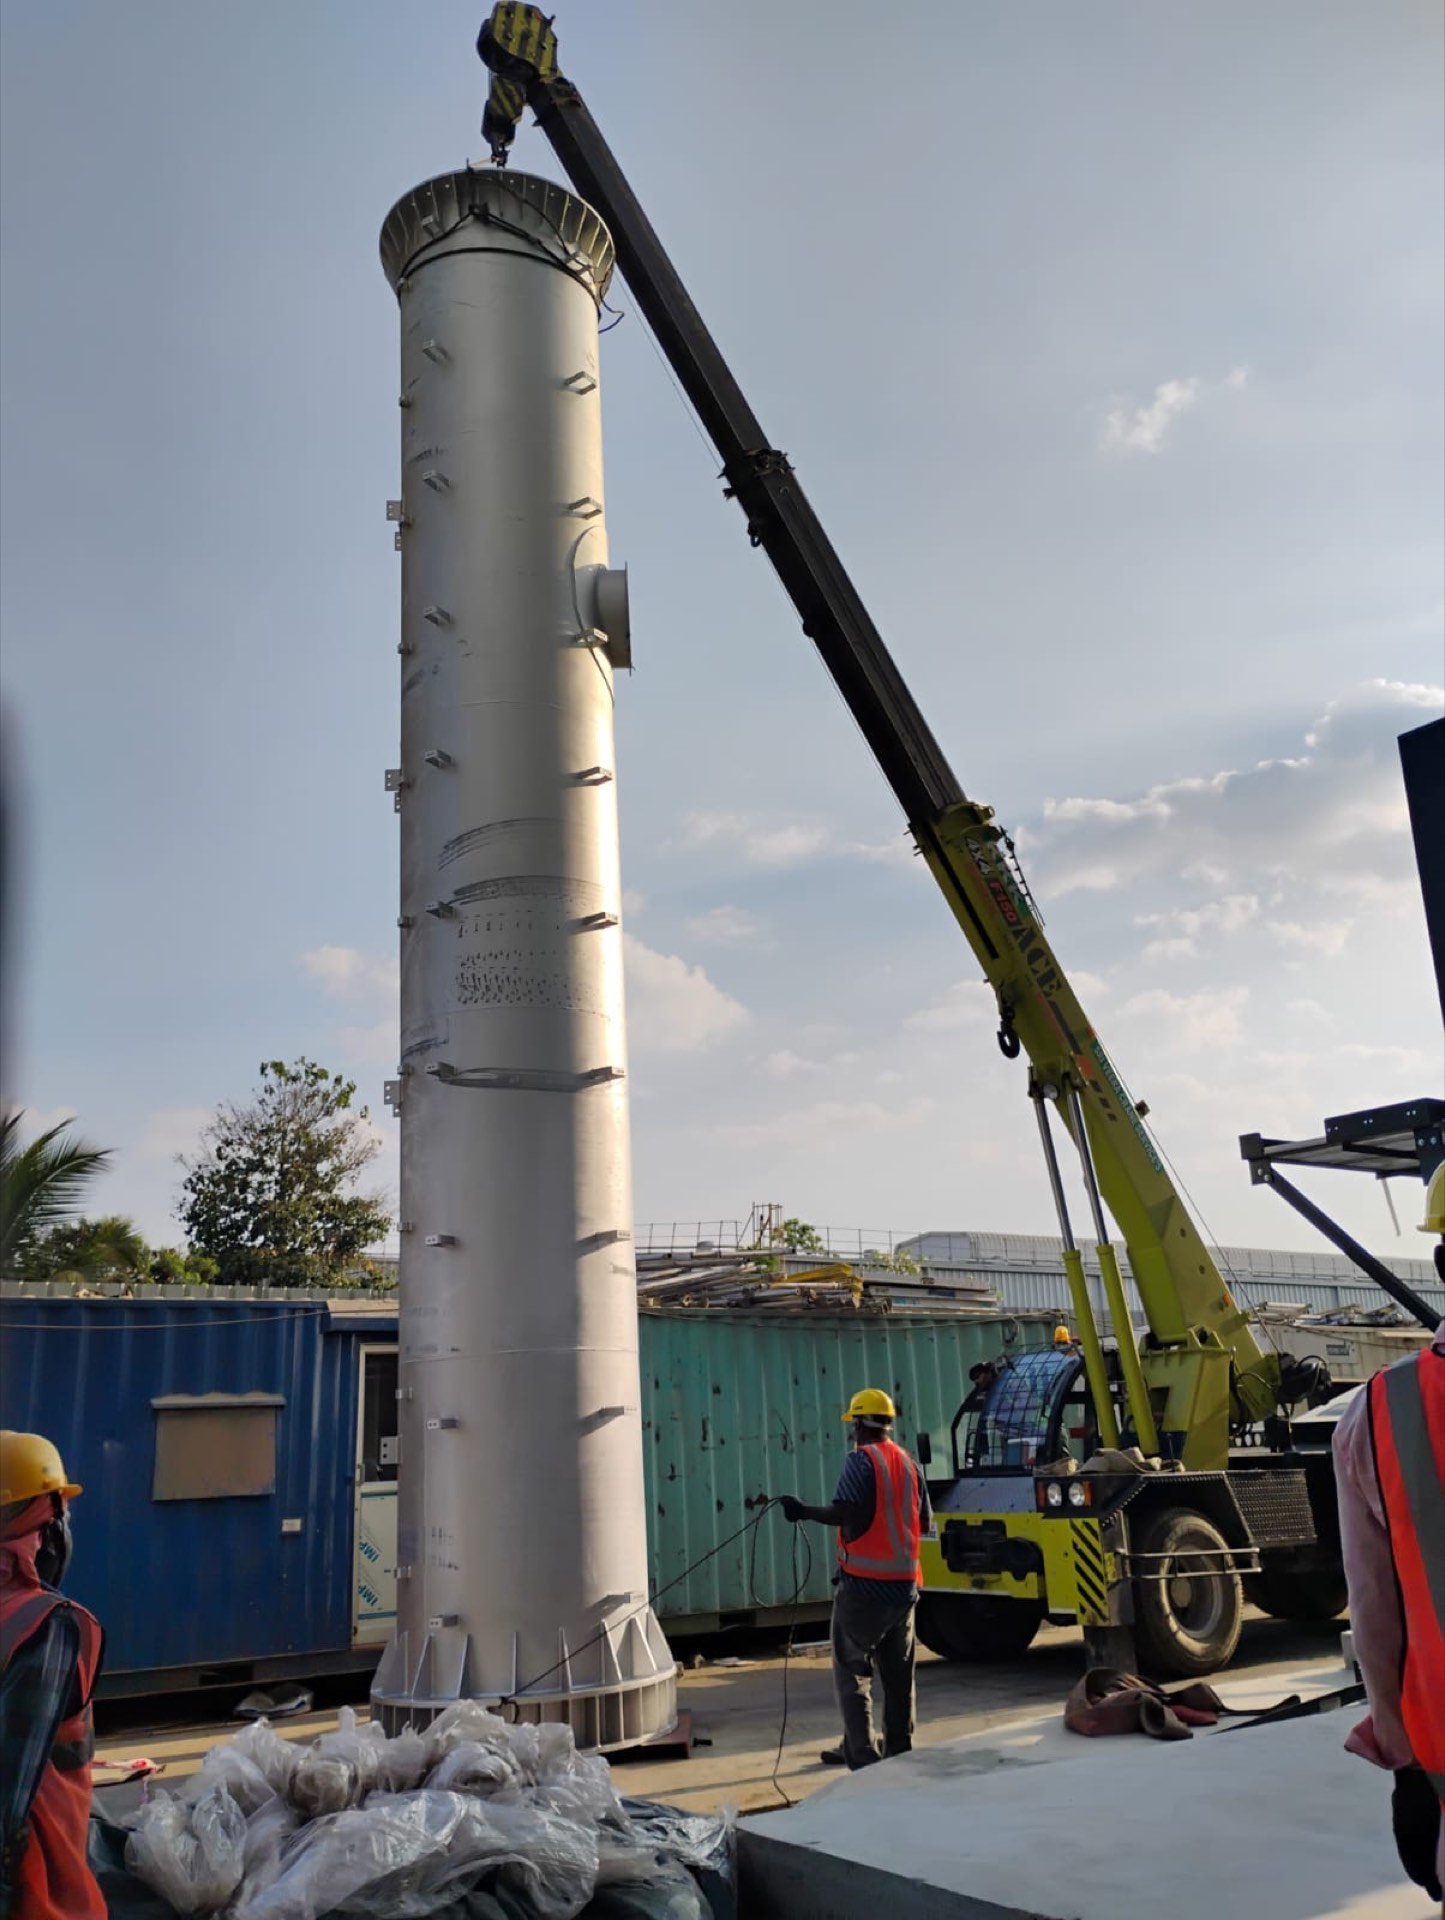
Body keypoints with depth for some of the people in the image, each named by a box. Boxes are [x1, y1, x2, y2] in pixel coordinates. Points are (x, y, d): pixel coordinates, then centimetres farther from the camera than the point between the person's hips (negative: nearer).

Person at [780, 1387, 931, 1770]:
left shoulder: (860, 1460, -11)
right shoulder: (910, 1463, 9)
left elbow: (844, 1514, -21)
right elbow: (925, 1522, 12)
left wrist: (804, 1512, -8)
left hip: (863, 1583, -7)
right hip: (904, 1582, 7)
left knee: (851, 1670, 1)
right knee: (898, 1672, 15)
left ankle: (863, 1755, -4)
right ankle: (899, 1751, 22)